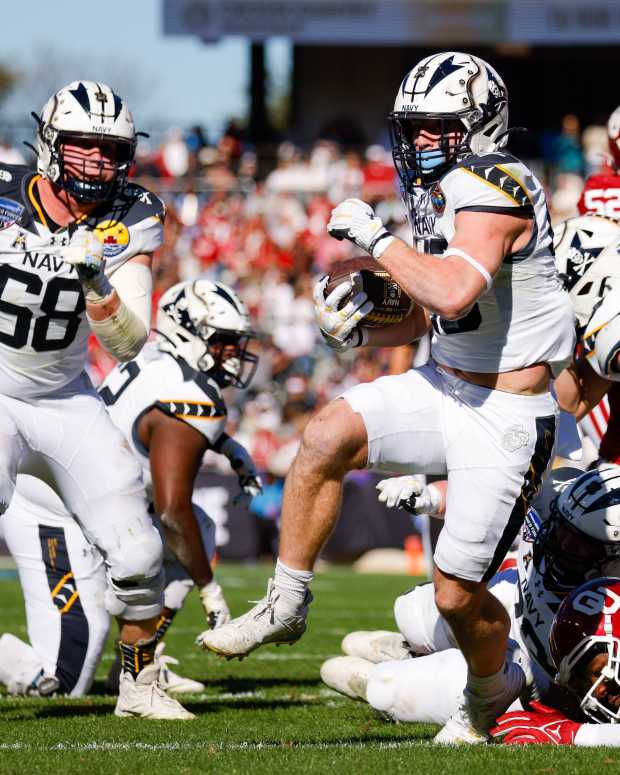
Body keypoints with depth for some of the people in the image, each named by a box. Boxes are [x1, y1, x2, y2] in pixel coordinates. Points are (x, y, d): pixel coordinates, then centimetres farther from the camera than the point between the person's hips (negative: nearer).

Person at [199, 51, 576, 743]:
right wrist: (362, 332, 2)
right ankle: (285, 606, -3)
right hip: (445, 390, 8)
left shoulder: (493, 189, -20)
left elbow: (453, 294, -37)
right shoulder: (446, 193, 9)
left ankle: (489, 689, 30)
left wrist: (375, 238, -25)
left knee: (457, 595, -2)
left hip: (507, 419, -8)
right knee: (325, 438, -16)